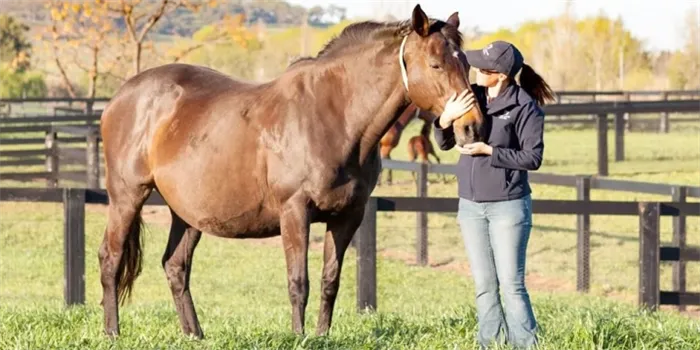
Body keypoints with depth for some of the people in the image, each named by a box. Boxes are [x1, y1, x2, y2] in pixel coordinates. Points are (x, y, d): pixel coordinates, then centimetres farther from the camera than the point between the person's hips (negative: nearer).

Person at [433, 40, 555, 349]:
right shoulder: (472, 97, 4)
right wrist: (446, 118, -13)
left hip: (508, 205, -5)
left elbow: (533, 158, -12)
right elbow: (445, 143, 8)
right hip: (471, 205, 5)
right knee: (484, 286, 9)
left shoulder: (525, 107, -11)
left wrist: (489, 151, -20)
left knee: (512, 285, -6)